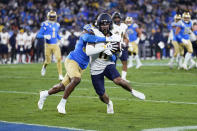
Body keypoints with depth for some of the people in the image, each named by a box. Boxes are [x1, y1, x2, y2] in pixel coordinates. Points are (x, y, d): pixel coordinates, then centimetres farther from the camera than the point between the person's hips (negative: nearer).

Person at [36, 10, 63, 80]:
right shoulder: (45, 25, -6)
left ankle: (60, 75, -10)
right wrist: (45, 36, -24)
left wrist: (61, 38, 12)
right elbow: (38, 35, -7)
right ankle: (44, 67, 42)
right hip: (48, 45, -3)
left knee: (59, 59, -13)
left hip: (55, 45, 3)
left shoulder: (57, 25, 10)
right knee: (48, 61, 4)